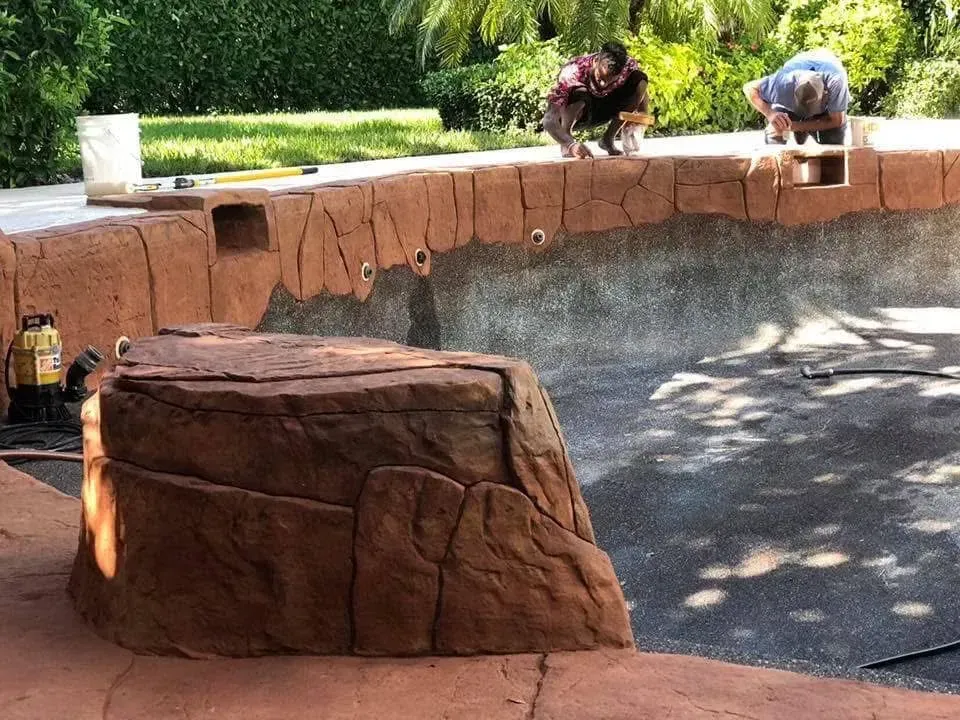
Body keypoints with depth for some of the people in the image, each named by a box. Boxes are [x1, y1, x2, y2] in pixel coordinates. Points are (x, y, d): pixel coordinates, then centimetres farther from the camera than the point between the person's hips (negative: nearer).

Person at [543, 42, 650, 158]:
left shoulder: (628, 65, -26)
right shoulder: (573, 73, -36)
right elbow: (549, 121, -42)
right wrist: (571, 144, -58)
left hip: (601, 110, 4)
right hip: (571, 114, -4)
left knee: (640, 78, -18)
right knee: (581, 92, -38)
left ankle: (608, 139, -8)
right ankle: (567, 144, -17)